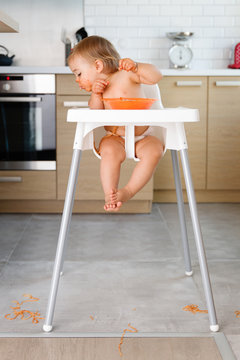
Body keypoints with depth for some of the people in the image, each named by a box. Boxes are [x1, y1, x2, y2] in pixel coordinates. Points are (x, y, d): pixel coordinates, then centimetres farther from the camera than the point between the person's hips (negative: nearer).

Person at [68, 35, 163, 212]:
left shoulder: (126, 75, -3)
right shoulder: (98, 87, 12)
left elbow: (156, 76, -13)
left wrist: (136, 66, -28)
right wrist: (96, 96, -11)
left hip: (142, 137, -2)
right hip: (115, 138, 2)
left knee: (154, 150, -31)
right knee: (111, 151, -32)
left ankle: (129, 191, -28)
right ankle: (109, 195, -30)